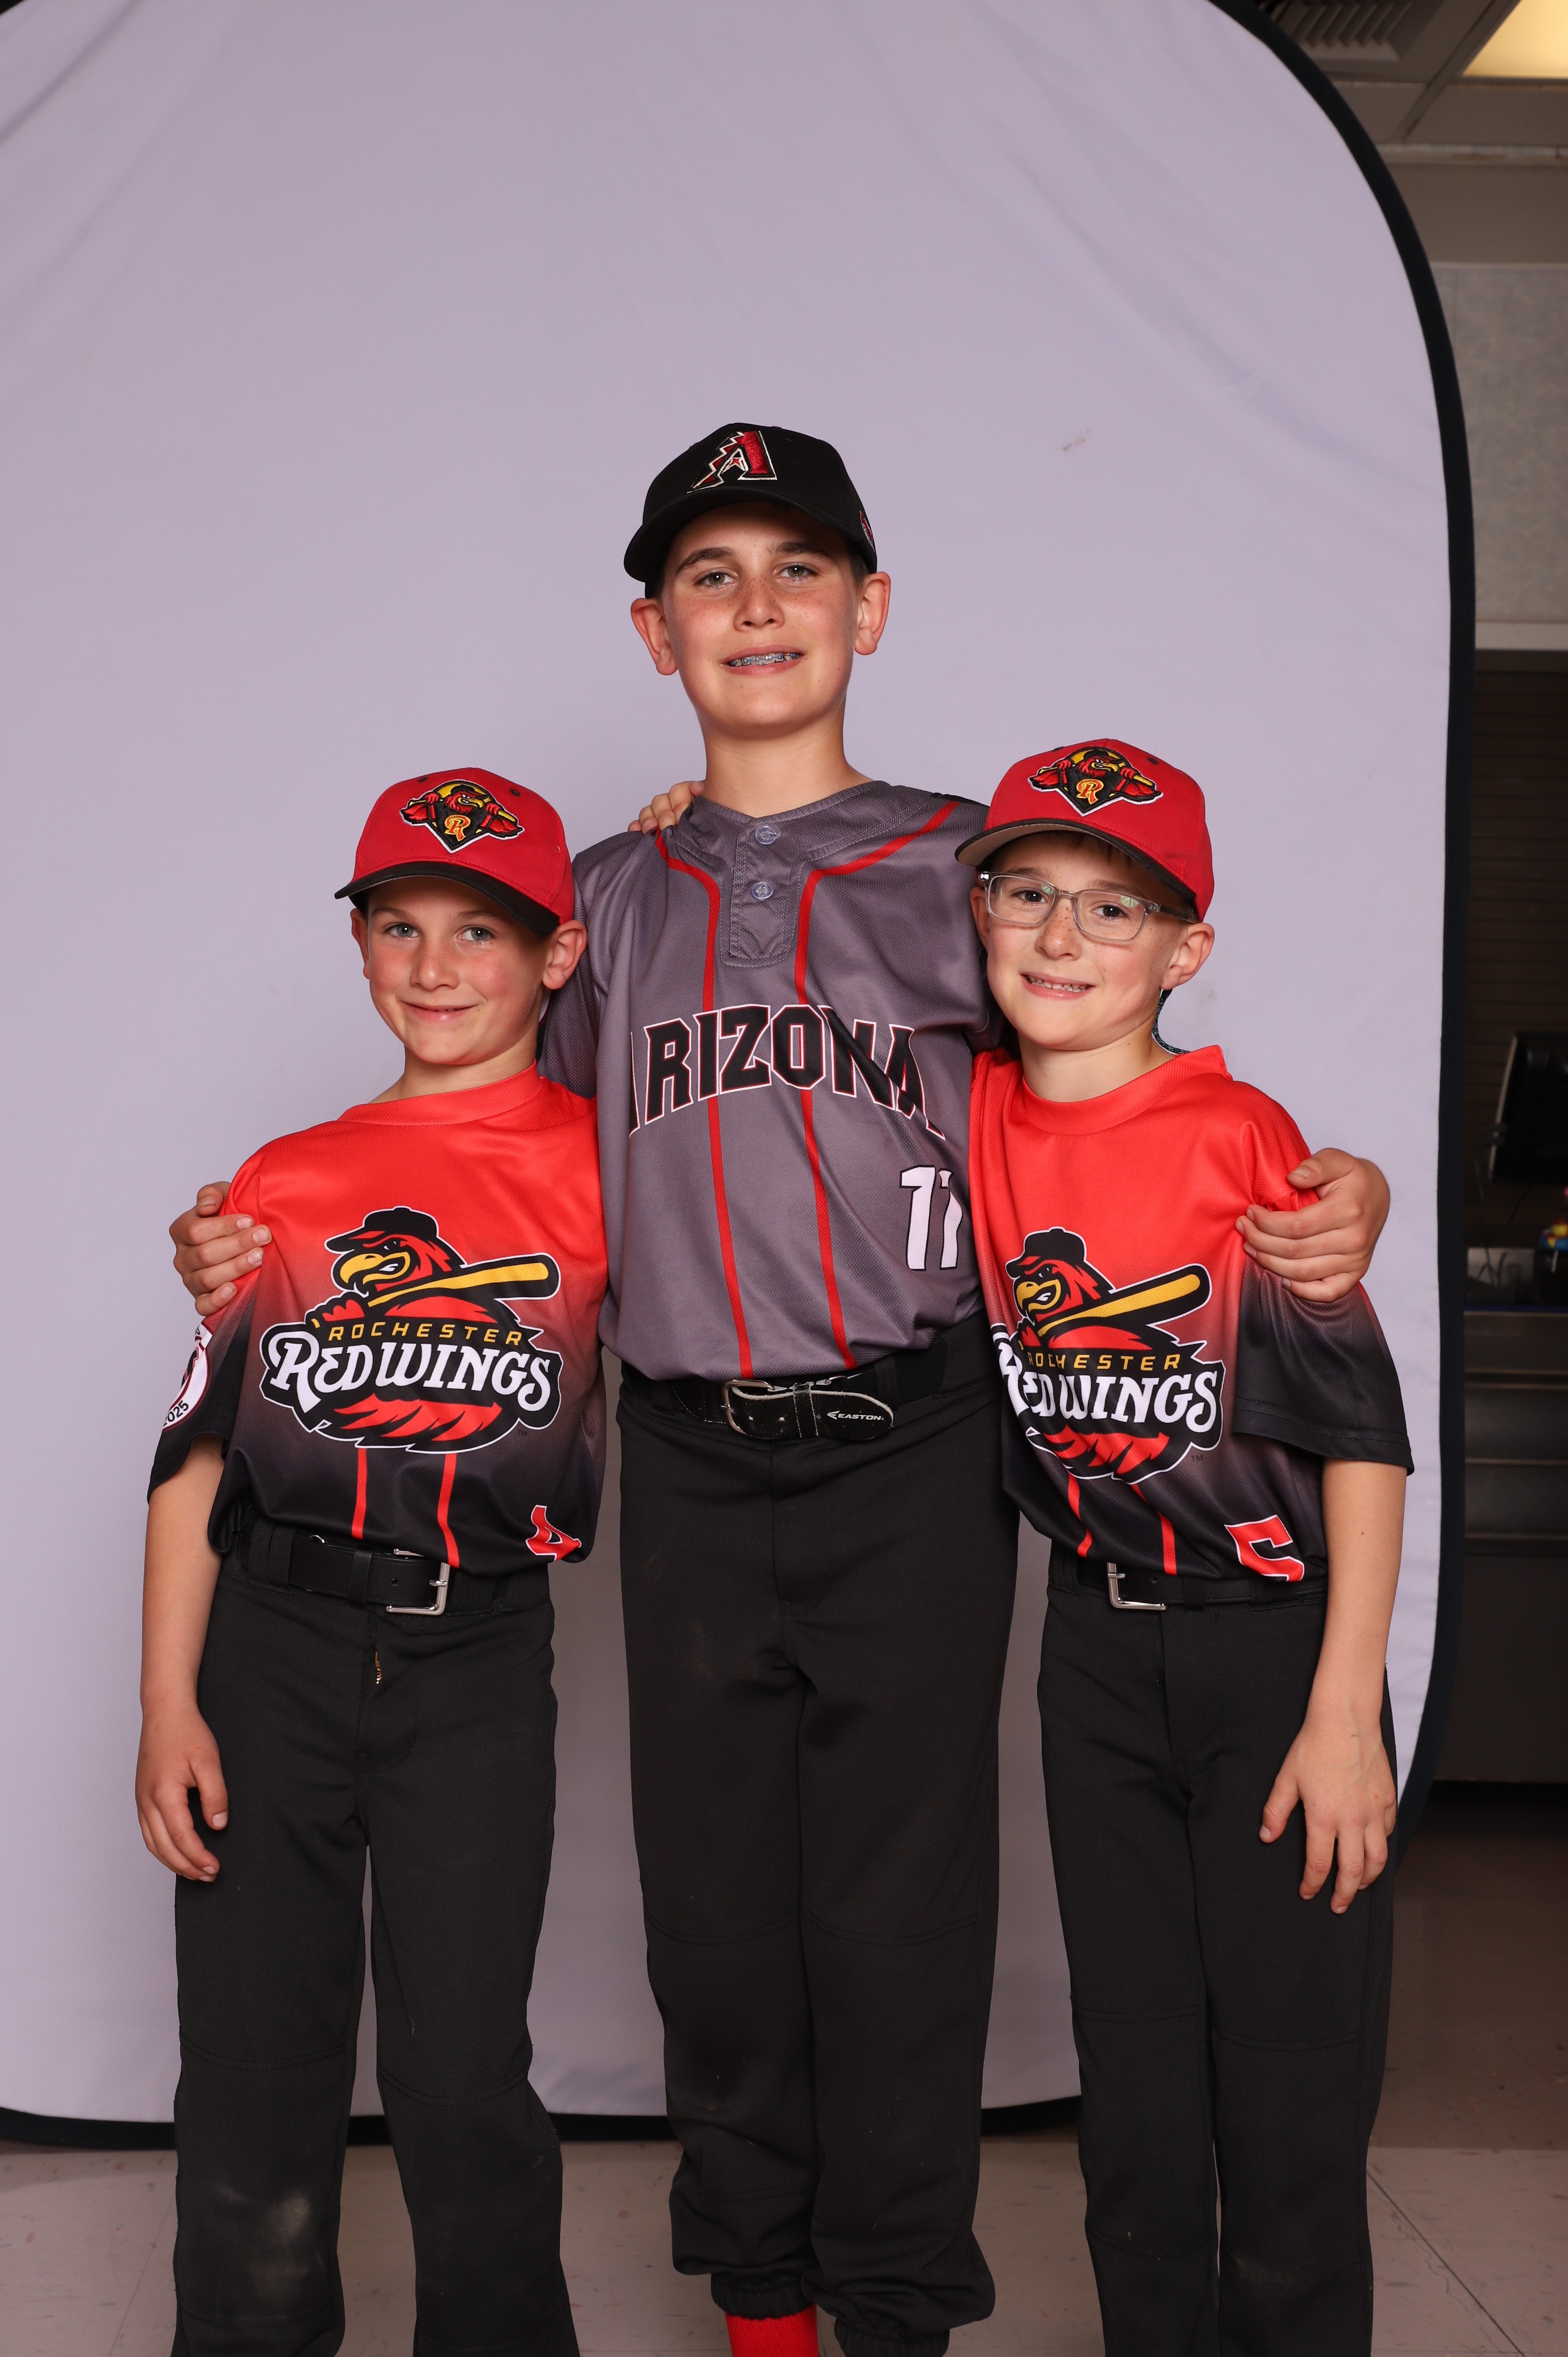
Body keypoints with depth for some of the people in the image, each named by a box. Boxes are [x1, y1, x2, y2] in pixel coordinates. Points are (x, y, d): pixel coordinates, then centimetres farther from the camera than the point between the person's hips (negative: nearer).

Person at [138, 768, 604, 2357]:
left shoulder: (610, 1163, 3)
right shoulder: (287, 1183, 8)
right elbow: (196, 1452, 8)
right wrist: (167, 1705, 1)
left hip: (482, 1654, -2)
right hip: (273, 1644, 2)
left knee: (461, 2082, 0)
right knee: (252, 2070, 7)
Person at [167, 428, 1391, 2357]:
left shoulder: (968, 866, 6)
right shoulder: (605, 902, 13)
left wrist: (1323, 1215, -12)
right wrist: (286, 1260, 7)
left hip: (913, 1460, -2)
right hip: (689, 1473, 3)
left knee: (897, 1913, 2)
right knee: (717, 1907, 9)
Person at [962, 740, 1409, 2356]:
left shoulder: (1240, 1138, -15)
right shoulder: (976, 1113, -1)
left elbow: (1361, 1430, -14)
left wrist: (1344, 1714, -16)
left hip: (1278, 1637, -4)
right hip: (1097, 1644, 4)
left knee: (1289, 2091, 2)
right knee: (1133, 2086, 14)